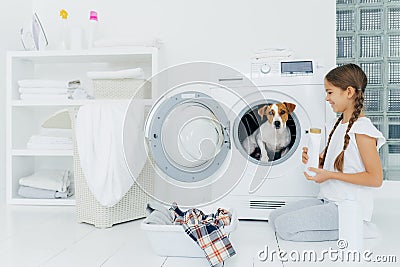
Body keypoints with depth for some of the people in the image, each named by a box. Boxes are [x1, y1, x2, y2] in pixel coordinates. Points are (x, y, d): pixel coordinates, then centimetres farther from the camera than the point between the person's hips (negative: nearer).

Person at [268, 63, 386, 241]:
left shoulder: (362, 130, -16)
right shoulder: (337, 125, 12)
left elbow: (376, 178, -18)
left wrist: (330, 175, -19)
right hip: (327, 200, 9)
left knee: (284, 226, -17)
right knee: (274, 217, 3)